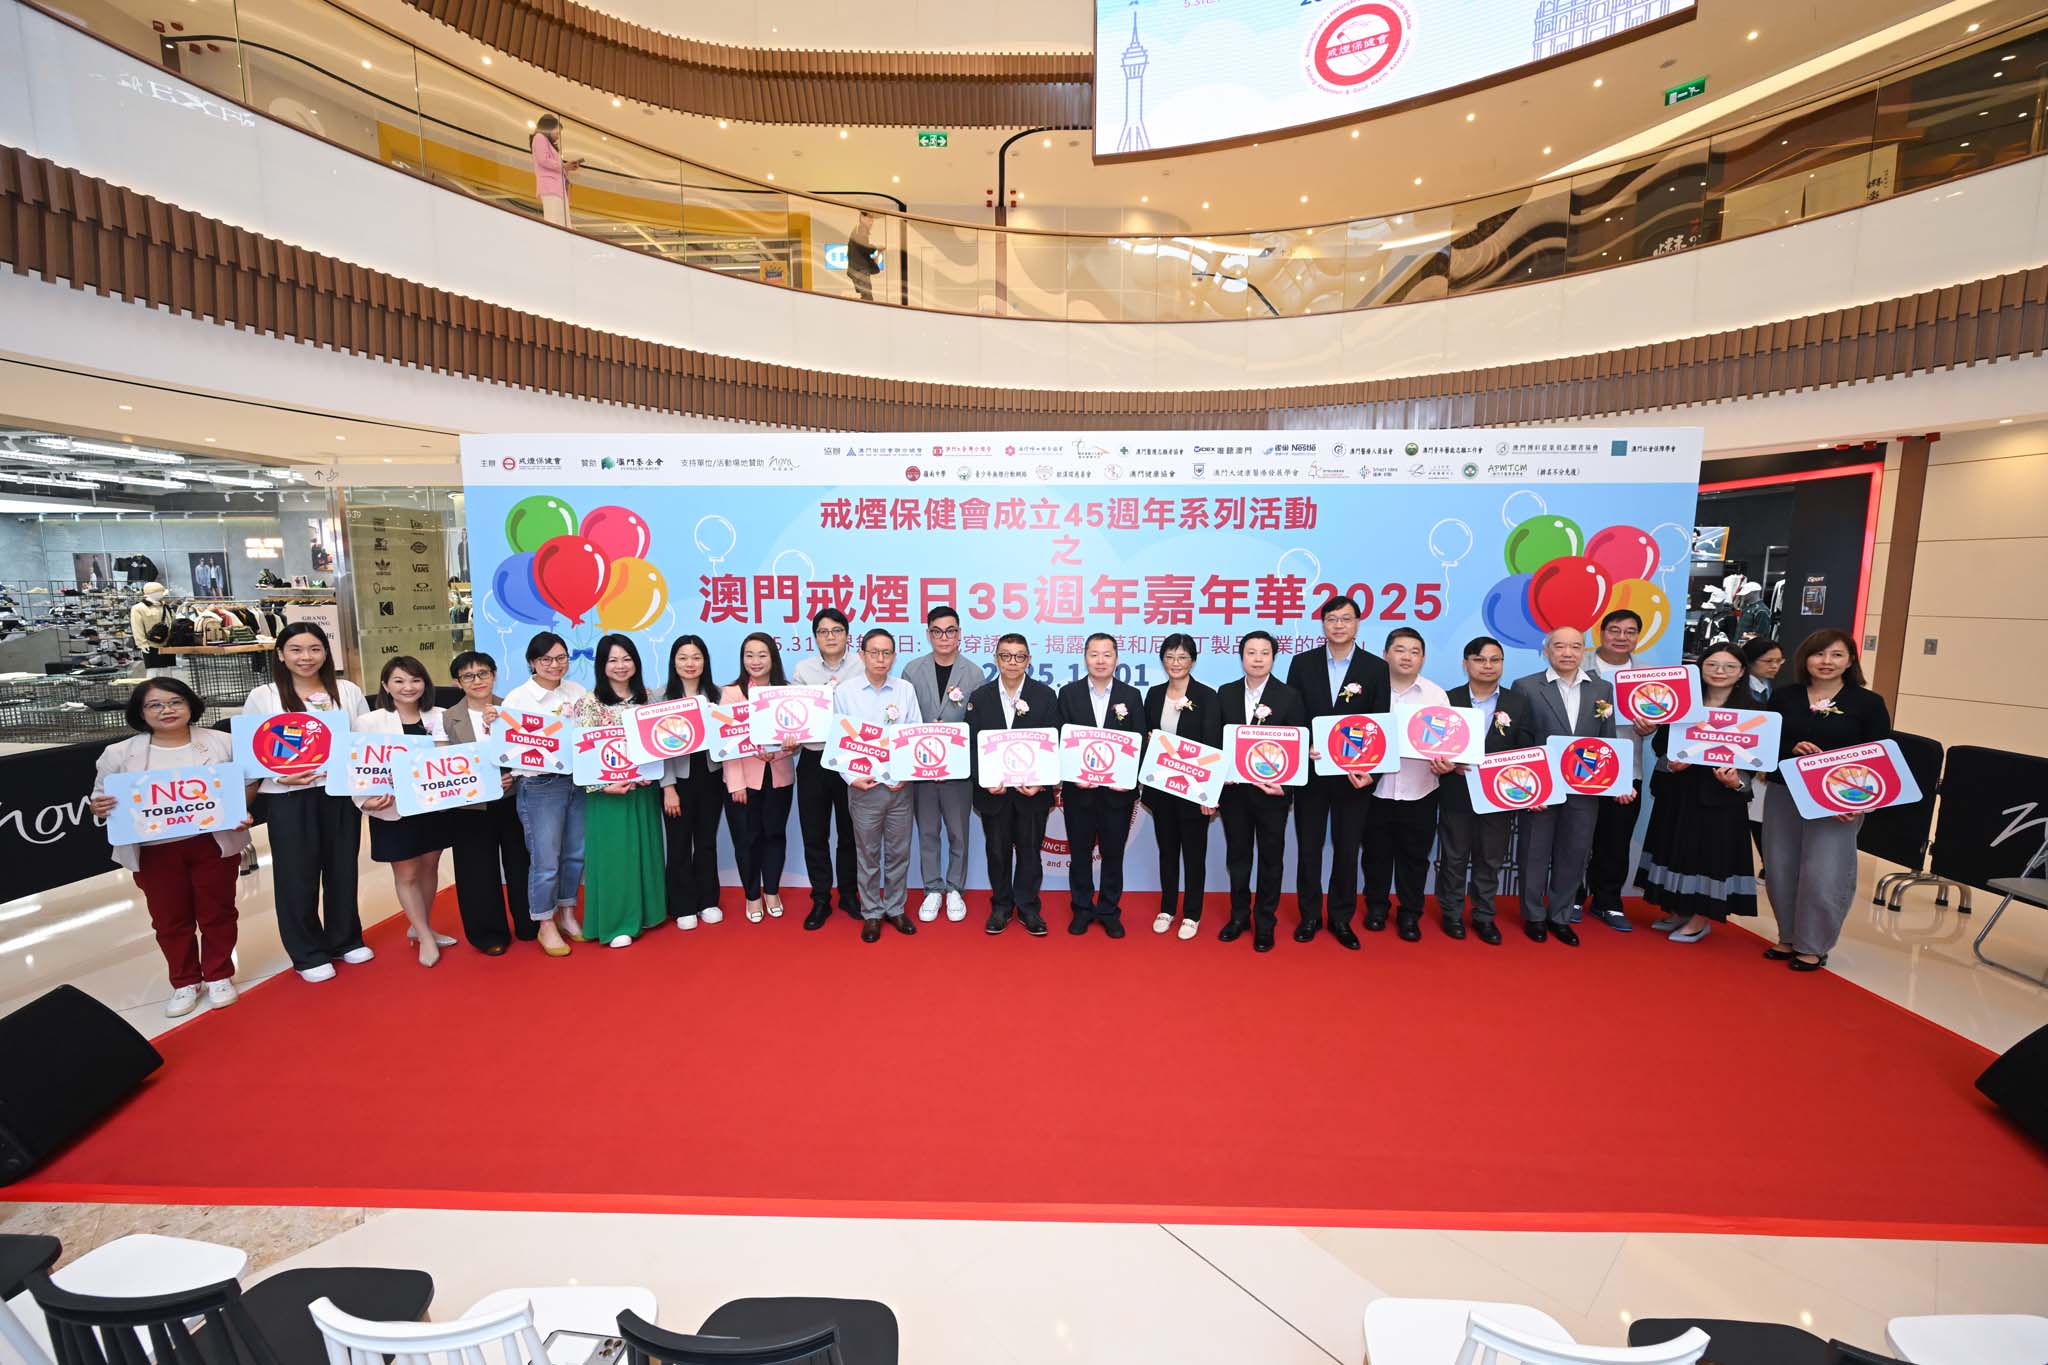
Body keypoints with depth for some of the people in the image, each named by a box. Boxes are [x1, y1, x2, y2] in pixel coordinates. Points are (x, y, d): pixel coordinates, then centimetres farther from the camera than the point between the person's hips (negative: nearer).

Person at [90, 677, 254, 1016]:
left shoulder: (221, 743, 0)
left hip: (214, 844, -1)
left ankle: (219, 976, 26)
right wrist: (99, 808, -14)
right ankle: (185, 982, 28)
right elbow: (102, 800, 9)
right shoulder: (119, 755, 2)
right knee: (170, 919, 12)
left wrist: (242, 814, -12)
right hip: (154, 851, 1)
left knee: (218, 912, 9)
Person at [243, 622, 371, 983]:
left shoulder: (349, 691, 5)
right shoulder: (262, 696, 0)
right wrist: (279, 776, -17)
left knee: (342, 868, 12)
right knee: (297, 874, 5)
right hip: (289, 798, -2)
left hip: (341, 793, 2)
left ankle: (345, 940, 28)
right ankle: (308, 954, 19)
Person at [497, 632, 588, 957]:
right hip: (540, 786, -4)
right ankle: (546, 926, 18)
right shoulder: (517, 698, -6)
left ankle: (567, 914, 30)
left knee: (575, 854, 13)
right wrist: (491, 726, -23)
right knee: (545, 860, 1)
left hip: (578, 781, 5)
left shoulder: (577, 691, 6)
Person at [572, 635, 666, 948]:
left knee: (645, 849, 12)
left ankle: (644, 912, 27)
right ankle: (616, 923, 12)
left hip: (644, 788, 4)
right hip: (609, 791, -4)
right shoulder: (588, 703, -6)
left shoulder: (646, 697, 7)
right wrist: (603, 785, -19)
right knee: (612, 853, 1)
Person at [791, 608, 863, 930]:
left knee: (850, 831, 11)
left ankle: (848, 893, 29)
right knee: (814, 833, 8)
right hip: (813, 760, 1)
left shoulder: (862, 666, -2)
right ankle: (820, 900, 23)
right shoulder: (802, 669, 4)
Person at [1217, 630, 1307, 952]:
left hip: (1271, 791, -2)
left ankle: (1265, 922, 23)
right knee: (1237, 855, 13)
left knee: (1271, 857, 9)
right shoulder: (1225, 694, 4)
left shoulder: (1290, 697, -4)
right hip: (1233, 789, 2)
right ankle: (1239, 915, 29)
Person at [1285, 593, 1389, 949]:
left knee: (1348, 849, 10)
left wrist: (1370, 770, -13)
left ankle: (1341, 919, 25)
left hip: (1355, 774, 0)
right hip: (1310, 771, 1)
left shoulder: (1376, 668, -1)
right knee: (1308, 846, 10)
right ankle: (1309, 915, 25)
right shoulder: (1302, 663, 2)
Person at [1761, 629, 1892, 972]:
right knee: (1781, 870, 9)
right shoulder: (1783, 696, 5)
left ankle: (1813, 946, 16)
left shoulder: (1868, 702, -1)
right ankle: (1788, 938, 25)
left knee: (1822, 875, -2)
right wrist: (1792, 748, -17)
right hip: (1783, 795, 3)